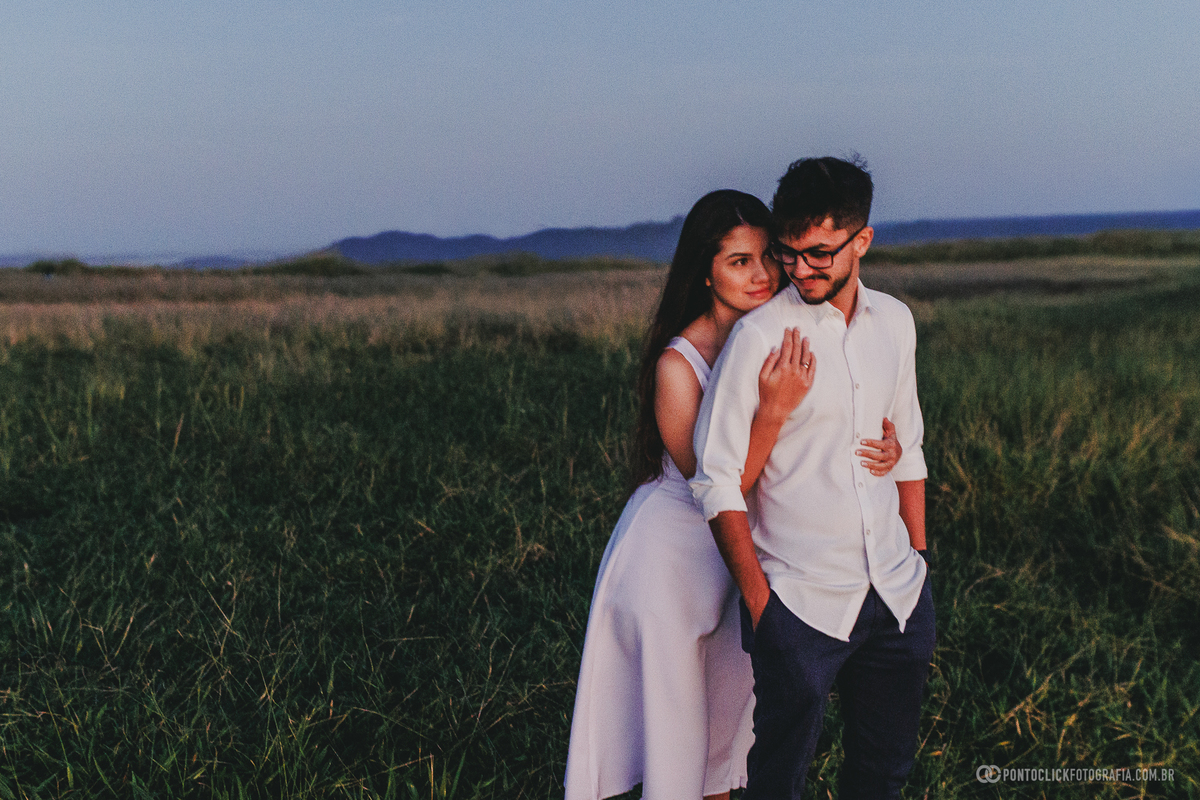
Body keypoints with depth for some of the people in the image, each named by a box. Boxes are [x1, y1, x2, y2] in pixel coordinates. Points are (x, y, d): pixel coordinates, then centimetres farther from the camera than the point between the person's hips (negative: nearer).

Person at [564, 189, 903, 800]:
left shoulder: (784, 343, -9)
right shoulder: (678, 363, -24)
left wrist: (886, 447, -19)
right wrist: (772, 409, -38)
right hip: (675, 549, -5)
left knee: (735, 691, 22)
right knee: (675, 705, 9)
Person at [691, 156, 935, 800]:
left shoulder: (895, 322, 6)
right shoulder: (759, 335, -12)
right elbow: (717, 478, -11)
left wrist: (919, 563, 15)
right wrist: (757, 598, -11)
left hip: (898, 597, 5)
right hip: (800, 602, -5)